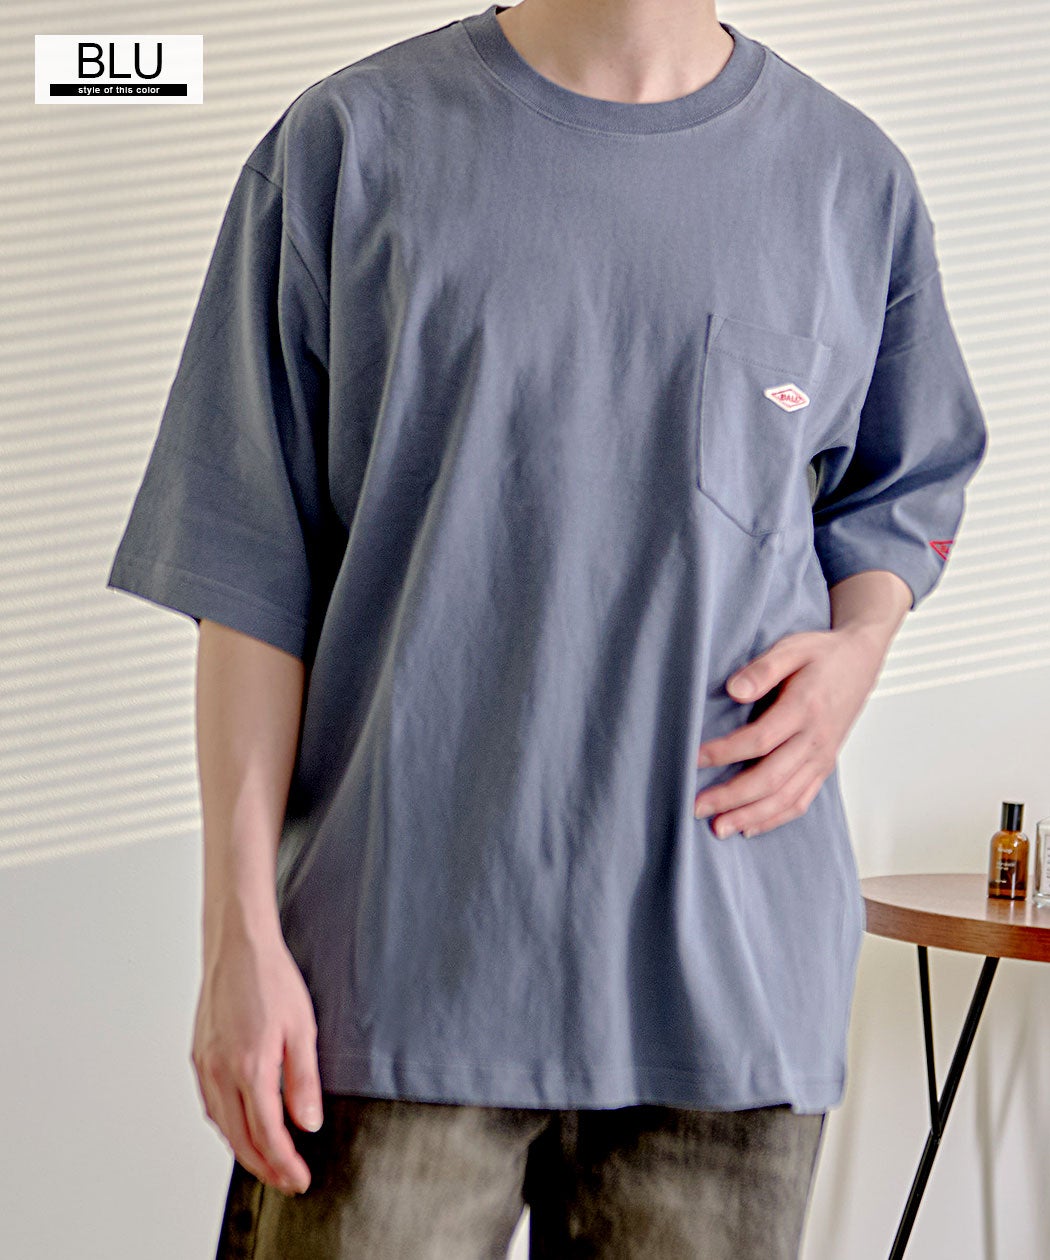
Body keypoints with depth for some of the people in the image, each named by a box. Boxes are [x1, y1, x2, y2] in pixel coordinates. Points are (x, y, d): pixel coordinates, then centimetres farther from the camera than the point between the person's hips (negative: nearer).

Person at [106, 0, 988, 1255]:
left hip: (729, 984, 2)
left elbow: (904, 487, 22)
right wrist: (241, 934, -5)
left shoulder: (854, 179, 7)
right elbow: (253, 571, 0)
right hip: (399, 968, -2)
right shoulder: (351, 143, 1)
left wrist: (857, 649, -1)